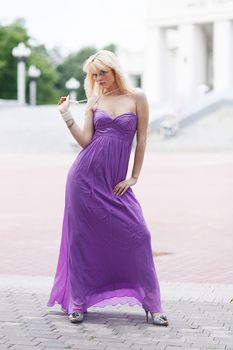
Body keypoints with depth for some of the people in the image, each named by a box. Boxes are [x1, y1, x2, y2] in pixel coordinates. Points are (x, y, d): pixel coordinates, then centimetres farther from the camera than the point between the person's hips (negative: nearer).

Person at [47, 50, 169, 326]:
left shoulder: (137, 97, 2)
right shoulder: (94, 101, 8)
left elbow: (142, 138, 4)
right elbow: (86, 140, 2)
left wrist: (134, 177, 2)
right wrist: (67, 118, -9)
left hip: (115, 182, -1)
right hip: (85, 176, 1)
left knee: (137, 235, -9)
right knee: (82, 238, 2)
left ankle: (151, 304, 3)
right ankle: (77, 303, 14)